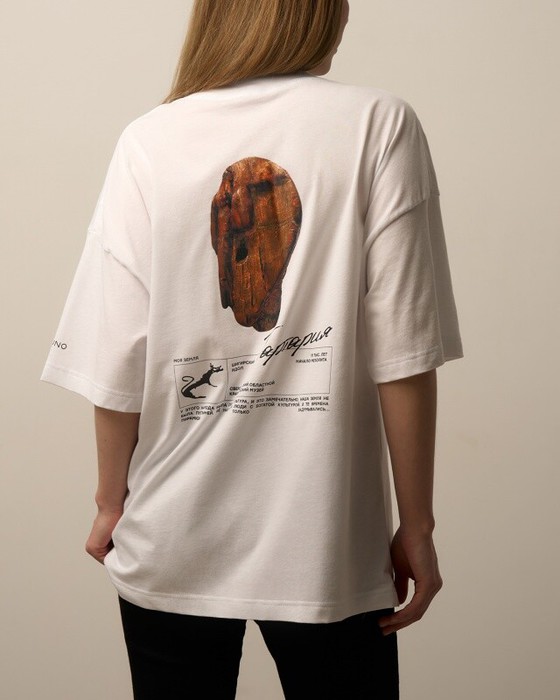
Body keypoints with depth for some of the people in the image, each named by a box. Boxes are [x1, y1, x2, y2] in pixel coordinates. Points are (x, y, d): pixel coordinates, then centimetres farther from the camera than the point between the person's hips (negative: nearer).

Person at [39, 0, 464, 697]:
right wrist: (416, 525, -1)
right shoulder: (379, 125, -8)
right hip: (326, 546, -1)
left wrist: (111, 501, 9)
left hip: (170, 541, 2)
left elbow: (116, 361, -5)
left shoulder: (148, 141, -4)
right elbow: (402, 356, -11)